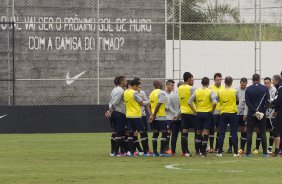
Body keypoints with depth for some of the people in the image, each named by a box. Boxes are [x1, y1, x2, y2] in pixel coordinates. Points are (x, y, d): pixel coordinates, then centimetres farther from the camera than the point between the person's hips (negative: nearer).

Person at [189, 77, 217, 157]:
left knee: (198, 132, 14)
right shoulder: (210, 91, -7)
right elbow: (214, 102, -19)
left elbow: (189, 102, -1)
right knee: (206, 133, 0)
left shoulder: (196, 91, 2)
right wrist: (212, 110, -4)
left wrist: (194, 111, 5)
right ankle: (203, 152, -3)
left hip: (199, 113, 3)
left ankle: (197, 151, 19)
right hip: (207, 113, -3)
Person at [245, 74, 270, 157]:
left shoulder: (248, 89, -1)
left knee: (249, 132, 3)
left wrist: (255, 111, -12)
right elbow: (267, 101, -6)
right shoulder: (265, 89, 1)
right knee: (263, 133, 6)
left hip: (251, 114, -1)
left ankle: (248, 152, -2)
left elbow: (247, 102, -9)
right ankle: (265, 152, 2)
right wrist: (262, 111, -8)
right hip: (262, 114, 1)